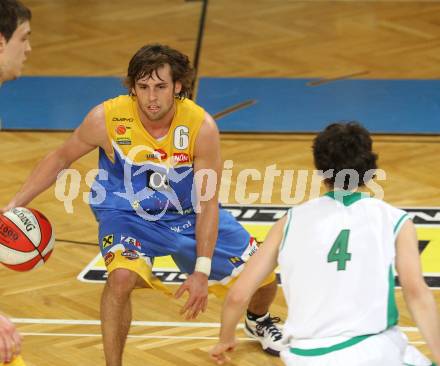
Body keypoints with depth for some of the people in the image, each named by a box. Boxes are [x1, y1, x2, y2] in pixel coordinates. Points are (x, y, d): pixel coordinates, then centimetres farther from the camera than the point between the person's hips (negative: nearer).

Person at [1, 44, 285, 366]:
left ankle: (258, 320, 44)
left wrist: (201, 271, -23)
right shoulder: (106, 119, -26)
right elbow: (61, 159, -7)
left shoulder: (202, 126, -25)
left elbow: (207, 204, -19)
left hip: (188, 215, 2)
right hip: (127, 214, -2)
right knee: (122, 276, -34)